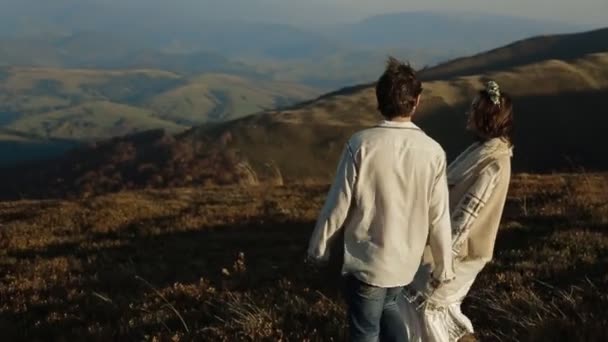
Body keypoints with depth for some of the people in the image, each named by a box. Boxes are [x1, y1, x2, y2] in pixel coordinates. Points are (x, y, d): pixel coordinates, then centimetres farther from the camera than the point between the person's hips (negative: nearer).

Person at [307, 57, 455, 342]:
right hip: (406, 261, 4)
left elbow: (338, 205, -12)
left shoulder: (361, 144, -18)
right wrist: (444, 268, 7)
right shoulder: (433, 152, -11)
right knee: (387, 307, 31)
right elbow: (439, 218, -7)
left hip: (366, 261, -3)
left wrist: (319, 248, 4)